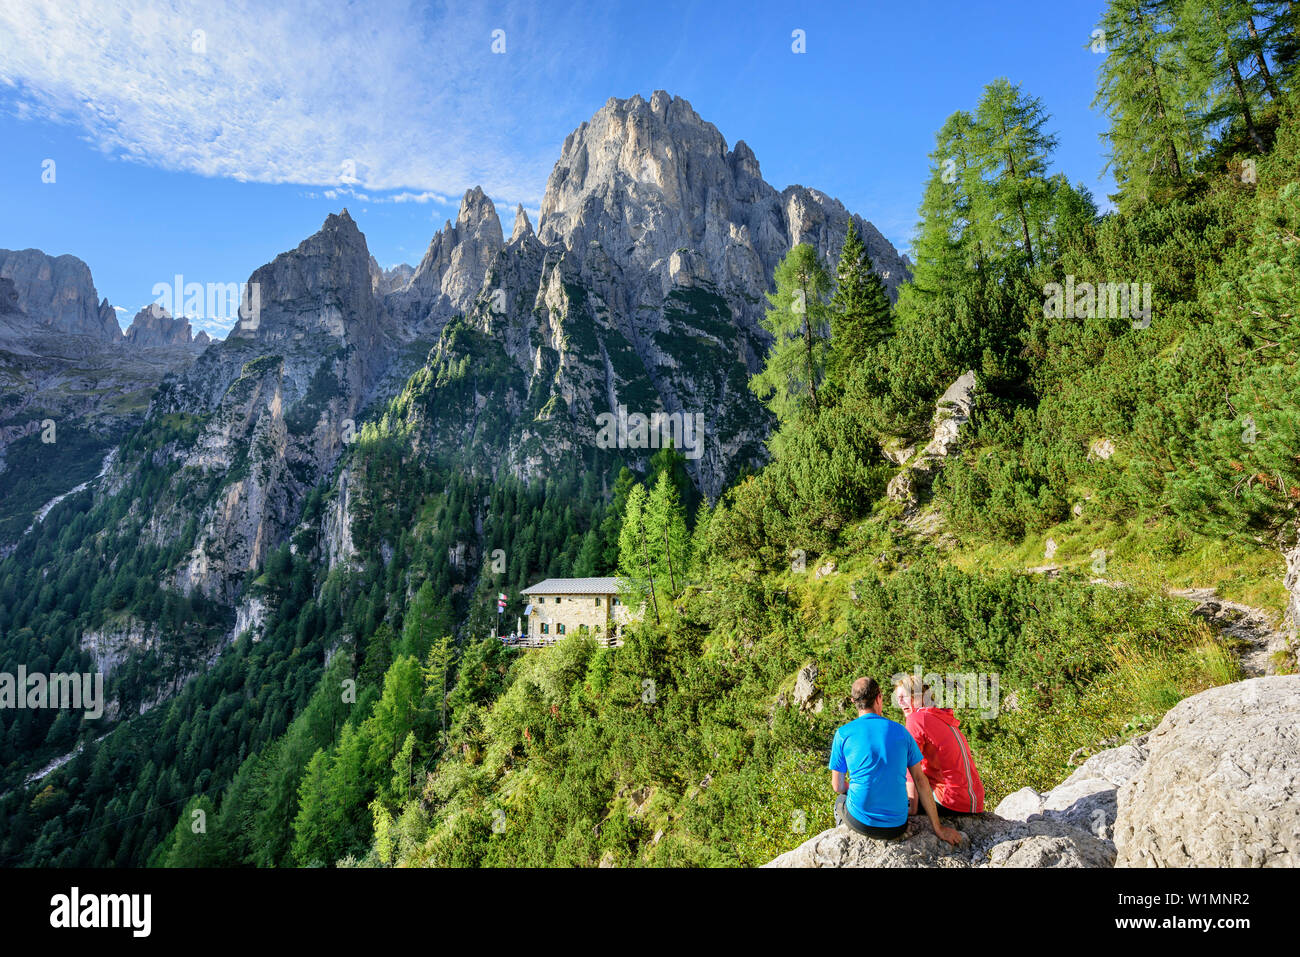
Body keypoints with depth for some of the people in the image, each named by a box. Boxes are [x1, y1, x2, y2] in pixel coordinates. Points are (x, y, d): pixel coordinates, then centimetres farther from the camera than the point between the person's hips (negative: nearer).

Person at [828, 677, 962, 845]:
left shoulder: (843, 733, -5)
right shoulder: (900, 731, 1)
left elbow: (838, 786, 0)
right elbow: (920, 781, 2)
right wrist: (938, 829, 8)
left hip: (861, 822, -2)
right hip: (896, 827, 2)